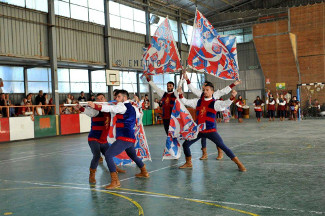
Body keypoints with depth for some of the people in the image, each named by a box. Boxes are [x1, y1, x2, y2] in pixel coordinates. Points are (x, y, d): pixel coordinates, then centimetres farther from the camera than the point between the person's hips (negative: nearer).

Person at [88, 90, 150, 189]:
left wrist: (95, 106, -23)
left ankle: (115, 181, -20)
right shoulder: (132, 108, 16)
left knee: (108, 155, -16)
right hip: (131, 138, 10)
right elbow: (138, 114, 37)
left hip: (124, 139, -10)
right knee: (133, 156, 32)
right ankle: (144, 172, 52)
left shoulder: (123, 106, -8)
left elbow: (111, 108, -19)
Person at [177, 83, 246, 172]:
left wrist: (232, 97, -40)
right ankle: (188, 163, 28)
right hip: (198, 130, 5)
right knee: (185, 144, 7)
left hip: (210, 131, -5)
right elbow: (186, 102, 12)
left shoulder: (215, 103, -7)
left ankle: (239, 164, -3)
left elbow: (225, 104, -23)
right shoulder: (198, 101, 8)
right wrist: (181, 94, -3)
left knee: (223, 147, -10)